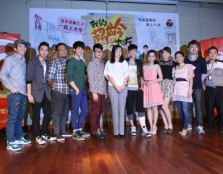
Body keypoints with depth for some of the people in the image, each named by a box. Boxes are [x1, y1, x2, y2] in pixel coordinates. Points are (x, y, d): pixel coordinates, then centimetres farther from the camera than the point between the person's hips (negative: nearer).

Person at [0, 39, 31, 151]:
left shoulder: (24, 61, 17)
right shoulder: (10, 59, -1)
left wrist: (27, 90, 7)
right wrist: (11, 88, -13)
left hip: (23, 93, 6)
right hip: (14, 94, -6)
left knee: (20, 117, 13)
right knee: (12, 118, -4)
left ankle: (19, 137, 23)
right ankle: (10, 142, 3)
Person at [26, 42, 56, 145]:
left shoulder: (47, 63, 11)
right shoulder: (32, 62, -4)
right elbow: (28, 79, -8)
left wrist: (49, 90, 9)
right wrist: (29, 94, -13)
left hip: (46, 93, 5)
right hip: (36, 93, -5)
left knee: (48, 114, 8)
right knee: (36, 116, 3)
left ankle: (45, 133, 24)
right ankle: (38, 136, 16)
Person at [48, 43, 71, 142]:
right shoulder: (55, 63, -6)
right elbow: (49, 79, -6)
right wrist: (54, 88, 3)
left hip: (67, 92, 6)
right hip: (58, 92, -5)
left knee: (65, 112, 14)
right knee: (57, 112, 3)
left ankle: (63, 131, 27)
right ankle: (57, 133, 13)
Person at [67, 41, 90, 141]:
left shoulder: (82, 62, 15)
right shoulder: (72, 62, -7)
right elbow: (69, 78, -13)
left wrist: (84, 88, 11)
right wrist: (76, 89, -14)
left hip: (83, 90, 8)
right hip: (76, 90, -8)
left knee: (85, 110, 12)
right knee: (75, 111, 0)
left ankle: (79, 129, 25)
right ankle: (75, 132, 10)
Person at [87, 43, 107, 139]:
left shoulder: (102, 63, 14)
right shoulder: (91, 63, -6)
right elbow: (91, 79, -11)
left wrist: (105, 91, 12)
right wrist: (94, 92, -16)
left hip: (102, 91, 6)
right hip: (95, 91, -6)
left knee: (100, 112, 13)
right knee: (95, 112, 1)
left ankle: (98, 129, 25)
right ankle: (94, 131, 11)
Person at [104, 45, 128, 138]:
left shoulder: (124, 62, 13)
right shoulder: (109, 63, 6)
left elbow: (126, 75, 7)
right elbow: (109, 76, -2)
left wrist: (122, 86, -7)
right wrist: (116, 86, -10)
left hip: (123, 87, 2)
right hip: (112, 87, -2)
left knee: (122, 109, 0)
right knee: (114, 109, -3)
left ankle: (122, 131, 2)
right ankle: (116, 132, 0)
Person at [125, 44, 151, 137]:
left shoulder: (139, 62, 13)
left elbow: (141, 75, 17)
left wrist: (142, 84, 6)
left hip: (138, 88, 2)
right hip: (128, 89, -1)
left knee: (140, 107, -6)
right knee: (129, 108, 2)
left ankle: (144, 128, -8)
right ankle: (133, 127, 16)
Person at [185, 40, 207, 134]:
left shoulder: (202, 60, 7)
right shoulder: (184, 60, 4)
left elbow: (204, 73, 10)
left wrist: (201, 82, 8)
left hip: (198, 87, 0)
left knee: (198, 106, 0)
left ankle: (199, 126, 5)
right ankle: (189, 124, 13)